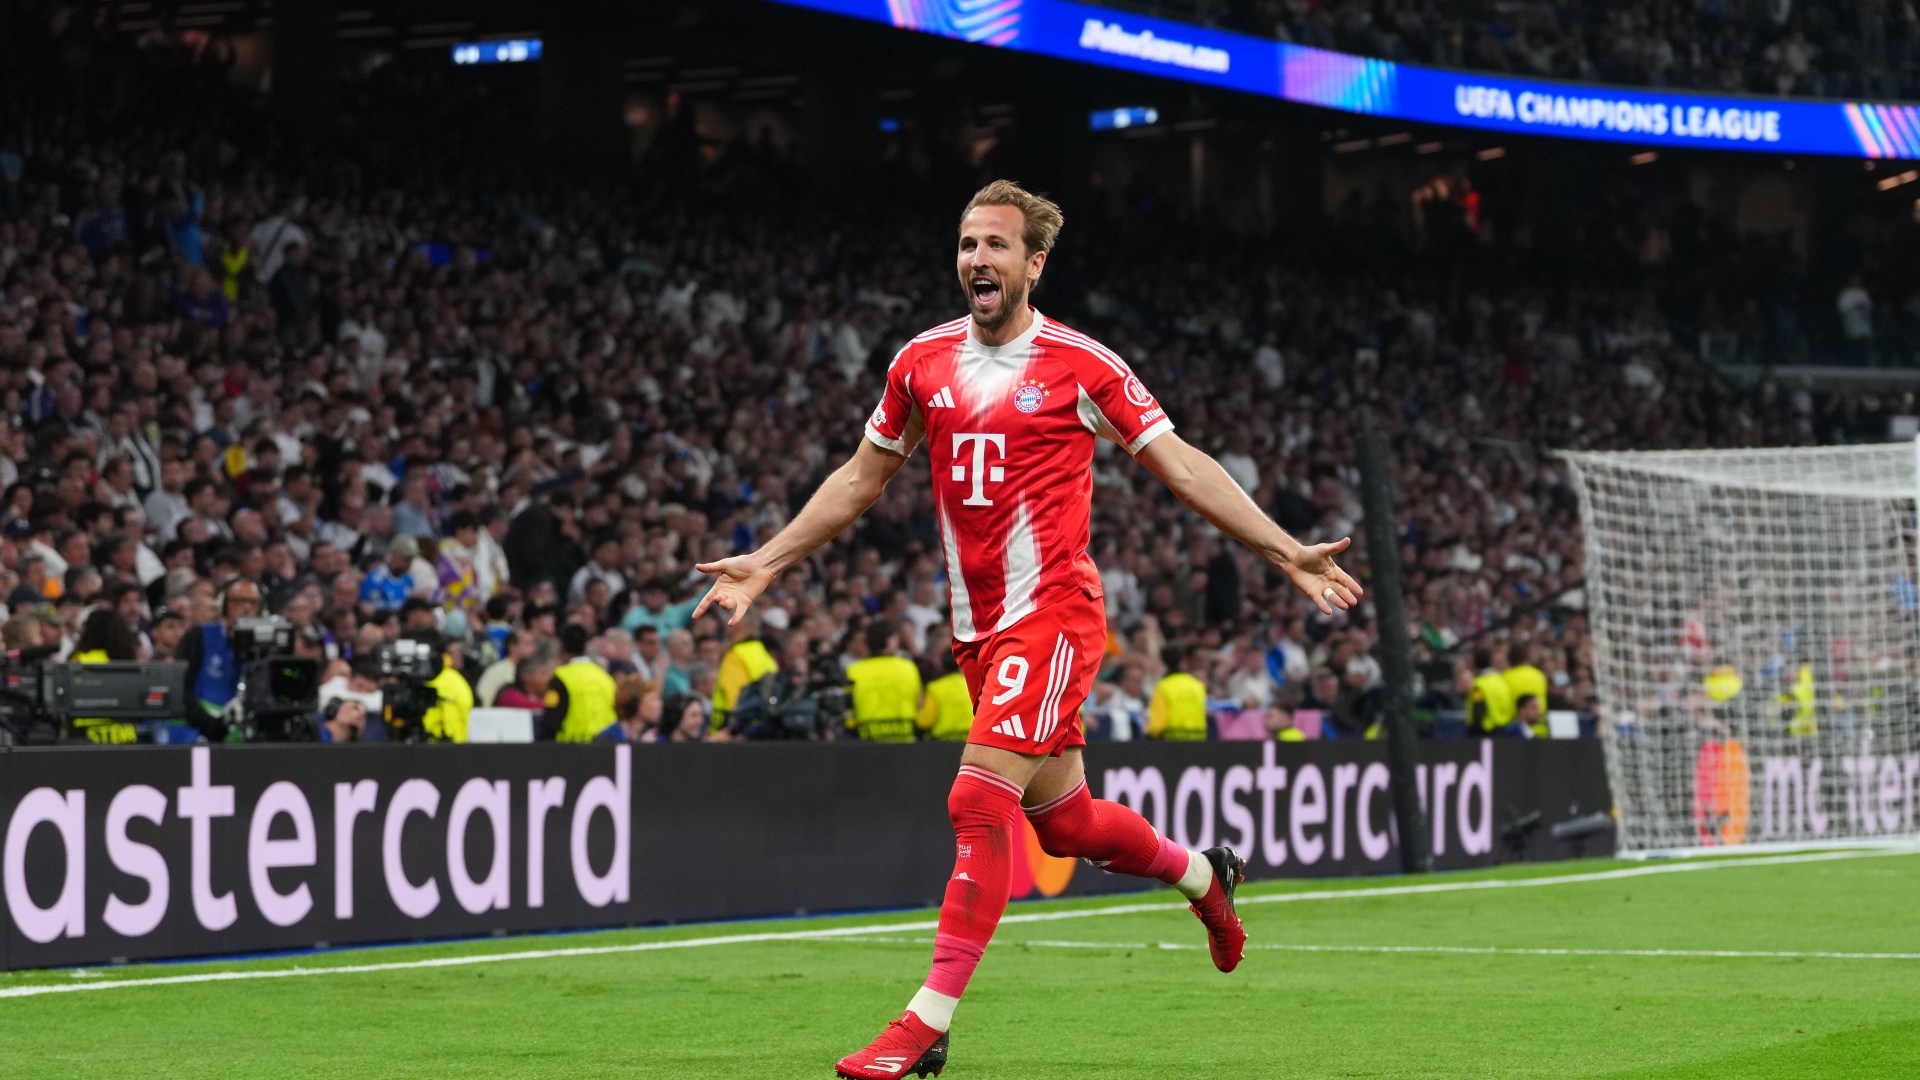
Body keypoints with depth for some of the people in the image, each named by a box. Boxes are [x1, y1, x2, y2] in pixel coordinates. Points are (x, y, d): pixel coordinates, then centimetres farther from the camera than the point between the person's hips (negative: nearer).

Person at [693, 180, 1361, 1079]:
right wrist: (764, 564, 15)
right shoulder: (923, 362, 8)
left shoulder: (1082, 366, -6)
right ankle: (1202, 875, 43)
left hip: (1051, 610, -6)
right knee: (1063, 821, 14)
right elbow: (861, 478, 19)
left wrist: (1286, 552, -7)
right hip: (976, 624, 6)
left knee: (980, 800, -18)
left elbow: (1182, 467, -2)